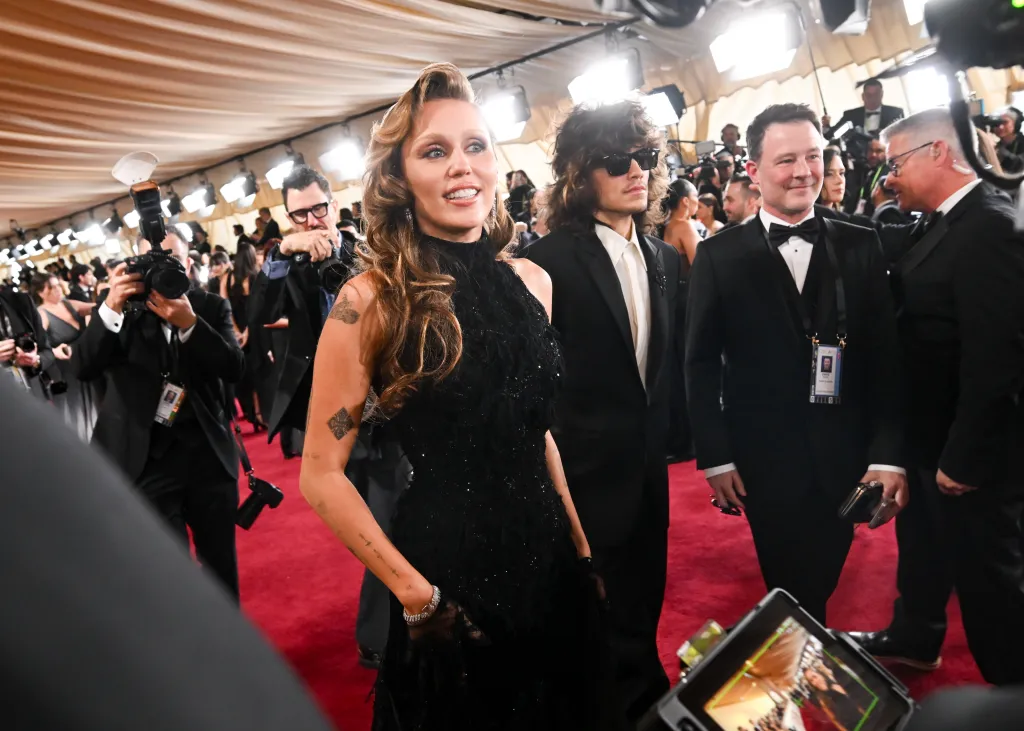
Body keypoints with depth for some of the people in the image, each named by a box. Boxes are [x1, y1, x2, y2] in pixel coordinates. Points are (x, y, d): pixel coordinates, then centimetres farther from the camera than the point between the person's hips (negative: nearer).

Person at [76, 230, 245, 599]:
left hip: (208, 453, 2)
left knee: (221, 564, 17)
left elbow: (234, 368, -10)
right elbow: (85, 369, -13)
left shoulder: (211, 307, 3)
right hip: (147, 459, -2)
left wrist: (189, 323, -24)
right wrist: (111, 308, -25)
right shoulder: (121, 308, 0)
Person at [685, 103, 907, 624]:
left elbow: (885, 356, 0)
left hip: (845, 455, 3)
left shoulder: (860, 246, 2)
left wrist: (889, 453, -5)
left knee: (824, 575, 20)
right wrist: (715, 457, -5)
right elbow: (701, 364, -2)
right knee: (790, 590, 8)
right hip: (765, 460, -2)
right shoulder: (719, 257, -4)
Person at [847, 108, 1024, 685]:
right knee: (923, 544, 26)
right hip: (930, 432, 9)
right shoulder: (938, 224, 6)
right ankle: (913, 638, 47)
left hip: (971, 447, -9)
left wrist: (964, 457, -22)